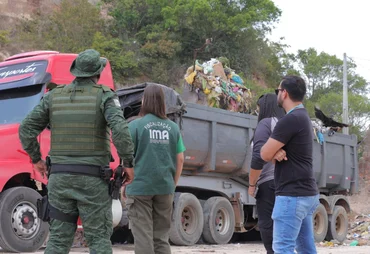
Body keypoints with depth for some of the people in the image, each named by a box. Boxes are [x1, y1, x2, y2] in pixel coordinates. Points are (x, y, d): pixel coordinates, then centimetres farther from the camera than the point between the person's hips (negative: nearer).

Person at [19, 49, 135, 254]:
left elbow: (26, 130, 6)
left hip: (60, 177, 4)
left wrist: (36, 159, 18)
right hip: (92, 179, -4)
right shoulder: (105, 96, -5)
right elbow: (120, 131, -21)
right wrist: (128, 164, -9)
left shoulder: (54, 96, 7)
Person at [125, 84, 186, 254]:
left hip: (140, 187, -4)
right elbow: (180, 160, 8)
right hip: (165, 188, 4)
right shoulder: (173, 127, 6)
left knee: (143, 237, 1)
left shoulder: (135, 125, -6)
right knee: (162, 237, 12)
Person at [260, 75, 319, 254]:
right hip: (306, 193, 10)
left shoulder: (290, 119, -16)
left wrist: (273, 151, 6)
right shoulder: (302, 117, 16)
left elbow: (265, 154, -15)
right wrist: (276, 152, -10)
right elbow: (271, 154, 13)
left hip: (293, 195, -10)